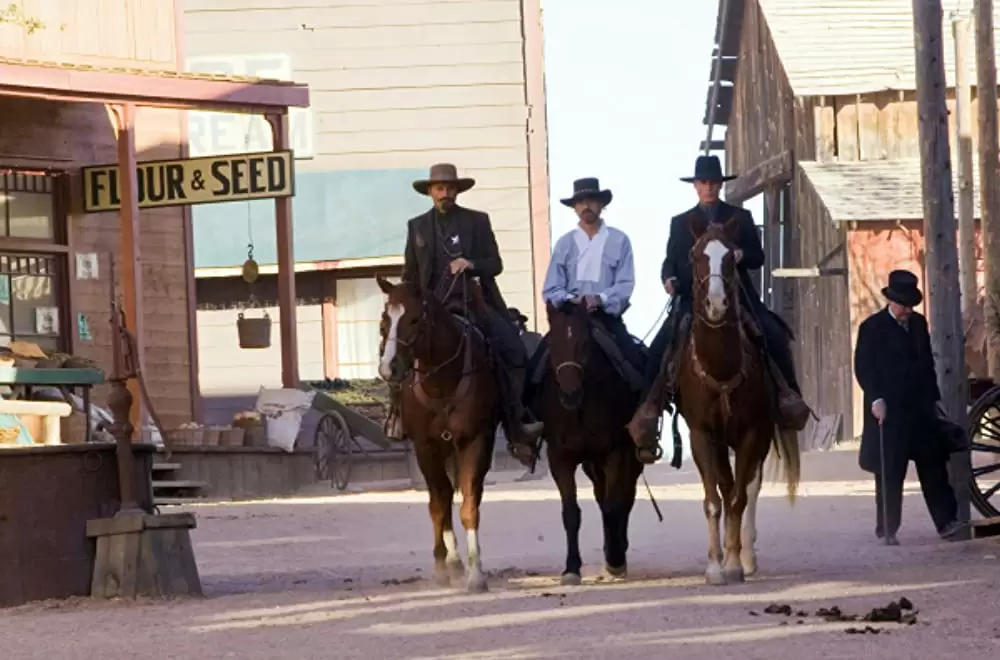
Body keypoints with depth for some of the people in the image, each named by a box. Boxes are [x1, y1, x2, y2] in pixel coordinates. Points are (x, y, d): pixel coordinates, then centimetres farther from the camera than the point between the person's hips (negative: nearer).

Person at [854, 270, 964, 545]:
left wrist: (935, 397, 14)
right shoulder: (872, 327, -5)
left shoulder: (918, 323, 12)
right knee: (890, 474, 0)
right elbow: (863, 368, -8)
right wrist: (875, 399, -19)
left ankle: (946, 522, 0)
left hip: (921, 409, 5)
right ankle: (887, 529, 7)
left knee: (933, 467, 1)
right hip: (890, 411, -5)